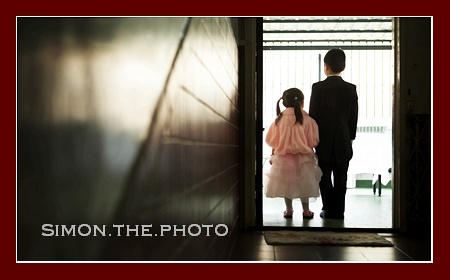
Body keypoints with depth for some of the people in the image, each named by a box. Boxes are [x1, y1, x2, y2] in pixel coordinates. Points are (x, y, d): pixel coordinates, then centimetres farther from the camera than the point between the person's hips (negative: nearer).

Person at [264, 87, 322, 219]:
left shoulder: (279, 120, -5)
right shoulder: (307, 120, -12)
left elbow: (272, 141, 1)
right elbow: (312, 141, -6)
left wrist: (273, 156, 12)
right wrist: (310, 152, 12)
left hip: (283, 158, 2)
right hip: (302, 158, -2)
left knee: (286, 183, 13)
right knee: (303, 184, 11)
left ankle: (289, 209, 19)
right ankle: (306, 210, 16)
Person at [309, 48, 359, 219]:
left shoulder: (318, 87, -9)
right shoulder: (351, 89, -2)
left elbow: (312, 114, -7)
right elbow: (354, 117, 2)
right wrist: (351, 137, 13)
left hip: (324, 140, -2)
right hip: (343, 141, 2)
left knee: (325, 177, 8)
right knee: (340, 179, 8)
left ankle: (329, 209, 8)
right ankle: (338, 211, 12)